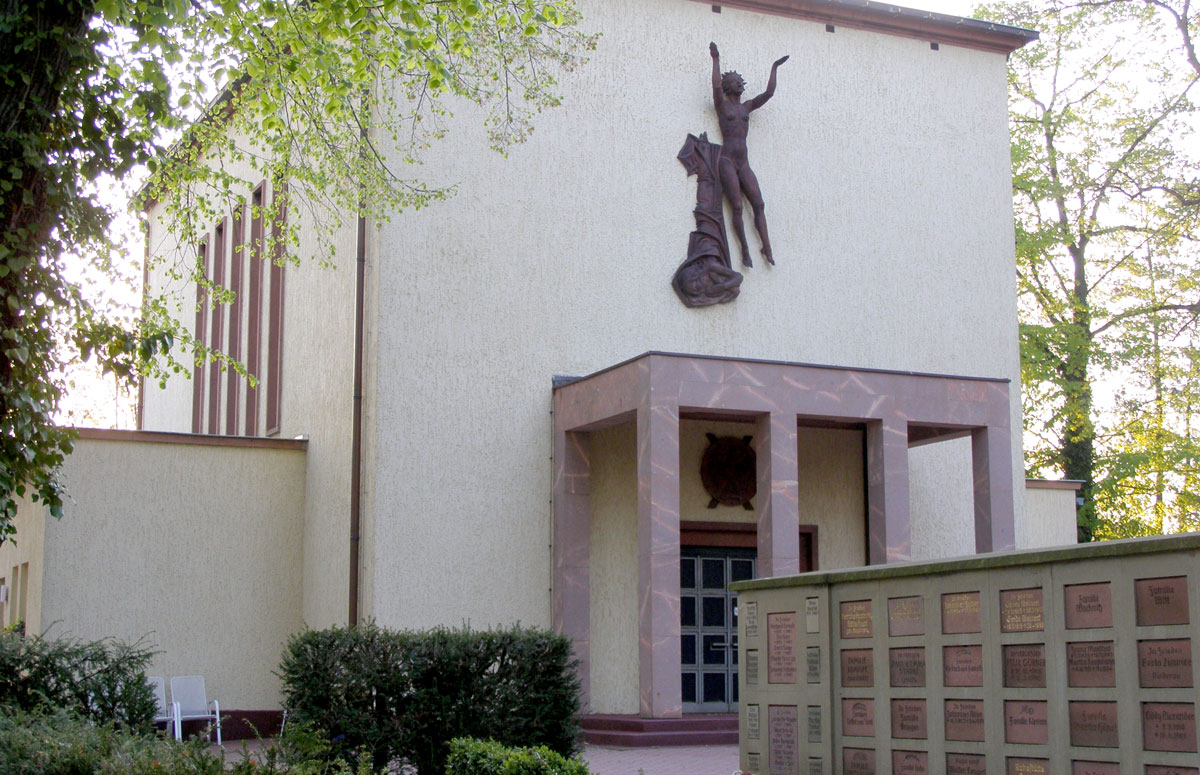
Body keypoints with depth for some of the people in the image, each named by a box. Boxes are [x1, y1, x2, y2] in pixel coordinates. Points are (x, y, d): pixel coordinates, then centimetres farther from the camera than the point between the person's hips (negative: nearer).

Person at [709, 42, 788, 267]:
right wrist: (716, 60, -12)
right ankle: (745, 250, -11)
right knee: (737, 206, -13)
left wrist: (774, 68, 20)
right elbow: (716, 86, -13)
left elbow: (768, 93, 17)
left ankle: (767, 248, -11)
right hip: (726, 161, -5)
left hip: (743, 163, 5)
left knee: (758, 204, -7)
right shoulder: (722, 105, 6)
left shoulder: (747, 107, 21)